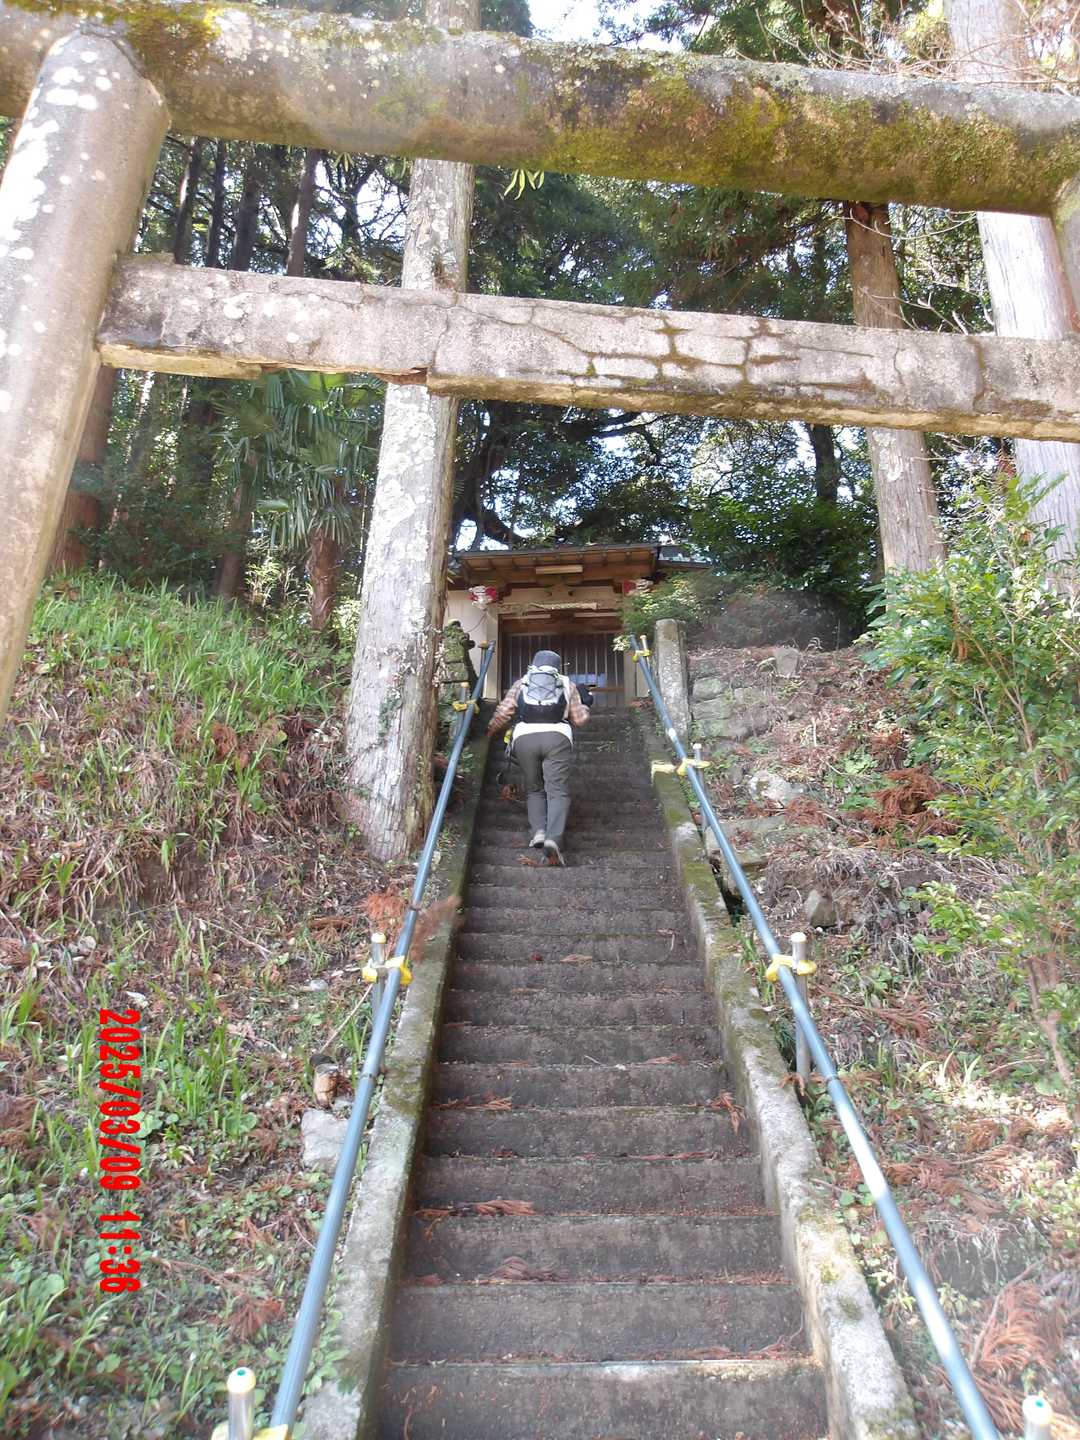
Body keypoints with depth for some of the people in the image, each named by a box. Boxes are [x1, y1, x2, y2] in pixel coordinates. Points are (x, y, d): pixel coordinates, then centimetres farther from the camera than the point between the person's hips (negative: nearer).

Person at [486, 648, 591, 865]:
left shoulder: (521, 683, 22)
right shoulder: (567, 685, 22)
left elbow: (503, 713, 13)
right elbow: (580, 719, 19)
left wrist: (491, 730, 30)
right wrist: (585, 705, 40)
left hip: (525, 737, 1)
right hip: (557, 736, -1)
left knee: (534, 789, 15)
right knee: (558, 791, -3)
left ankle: (538, 831, -5)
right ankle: (553, 839, -21)